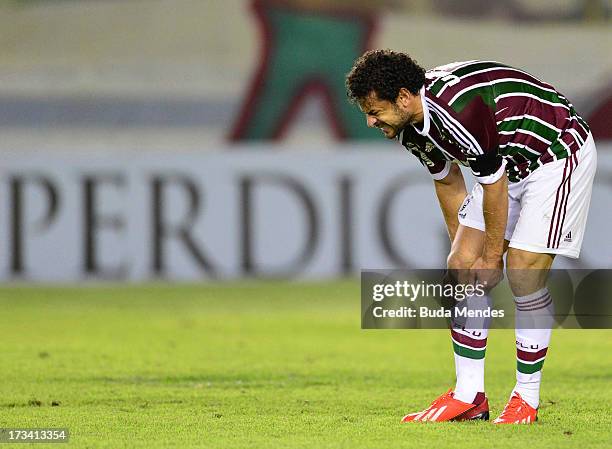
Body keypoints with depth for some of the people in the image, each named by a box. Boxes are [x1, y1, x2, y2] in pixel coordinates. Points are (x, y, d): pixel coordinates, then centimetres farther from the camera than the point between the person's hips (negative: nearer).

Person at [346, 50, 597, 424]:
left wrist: (492, 256, -13)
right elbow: (447, 180, 12)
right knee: (461, 268, 0)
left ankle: (528, 398, -1)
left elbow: (494, 186, -24)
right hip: (510, 165, 9)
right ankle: (469, 396, 5)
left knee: (524, 273, -15)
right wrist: (461, 246, 16)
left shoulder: (460, 109, -34)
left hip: (560, 154, -9)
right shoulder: (411, 125, -5)